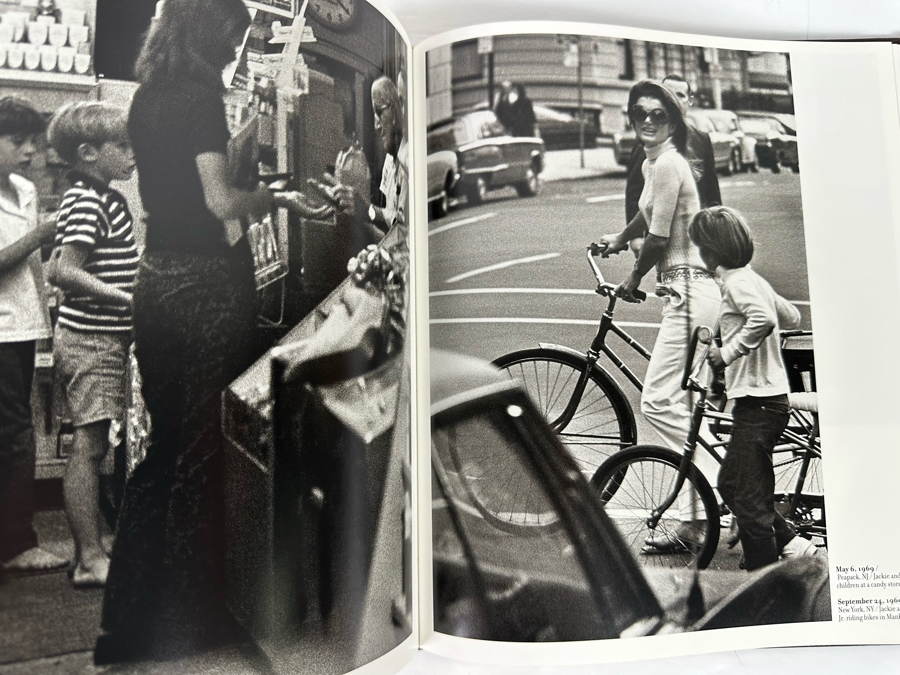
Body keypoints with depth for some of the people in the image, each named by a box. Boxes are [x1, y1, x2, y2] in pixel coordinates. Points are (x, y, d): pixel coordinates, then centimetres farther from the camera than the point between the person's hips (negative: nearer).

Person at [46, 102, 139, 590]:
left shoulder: (107, 199, 16)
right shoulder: (86, 201, -14)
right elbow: (66, 272, -22)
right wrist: (129, 298, -24)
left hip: (105, 337, 10)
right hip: (90, 339, -10)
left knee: (92, 444, 12)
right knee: (90, 443, -5)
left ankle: (90, 552, 22)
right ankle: (90, 560, 3)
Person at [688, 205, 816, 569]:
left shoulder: (737, 281, -15)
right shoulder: (751, 279, 14)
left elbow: (764, 319, -32)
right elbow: (792, 317, 23)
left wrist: (727, 352, -22)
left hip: (758, 402, -10)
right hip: (765, 399, 10)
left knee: (749, 499, -2)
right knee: (731, 485, 18)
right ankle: (790, 541, 23)